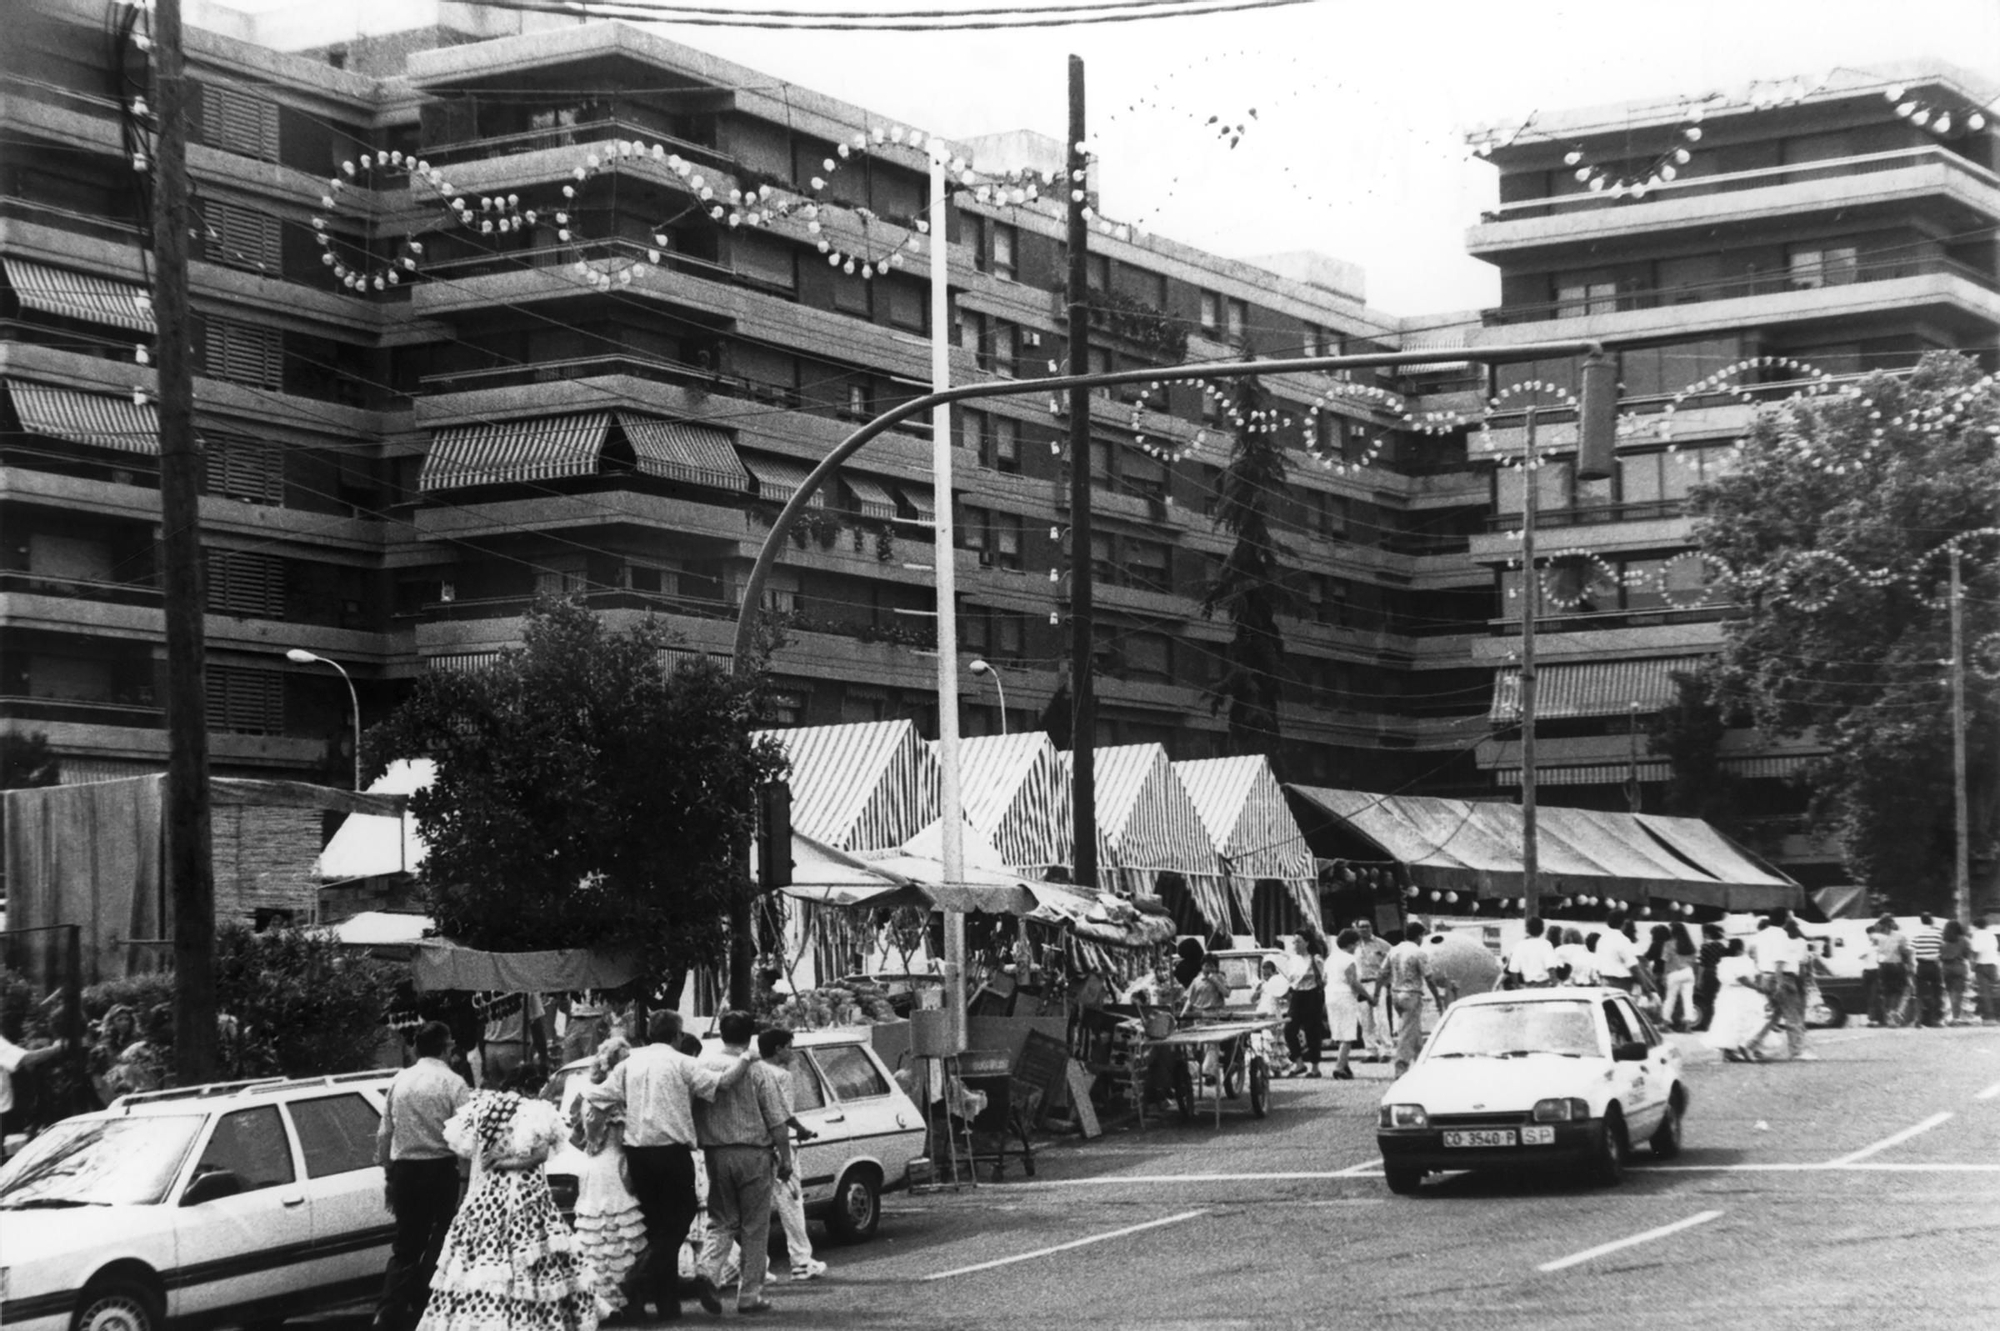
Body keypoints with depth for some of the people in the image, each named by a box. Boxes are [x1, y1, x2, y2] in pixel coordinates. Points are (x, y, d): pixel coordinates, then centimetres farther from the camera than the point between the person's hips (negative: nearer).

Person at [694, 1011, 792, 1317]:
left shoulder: (703, 1066, -1)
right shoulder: (759, 1072, -9)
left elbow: (692, 1115, 2)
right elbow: (777, 1123, -8)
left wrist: (702, 1147, 13)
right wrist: (785, 1160, 2)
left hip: (716, 1155, 3)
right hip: (753, 1155, -3)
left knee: (721, 1222, 14)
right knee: (755, 1229, 7)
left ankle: (708, 1272, -10)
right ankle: (750, 1295, 9)